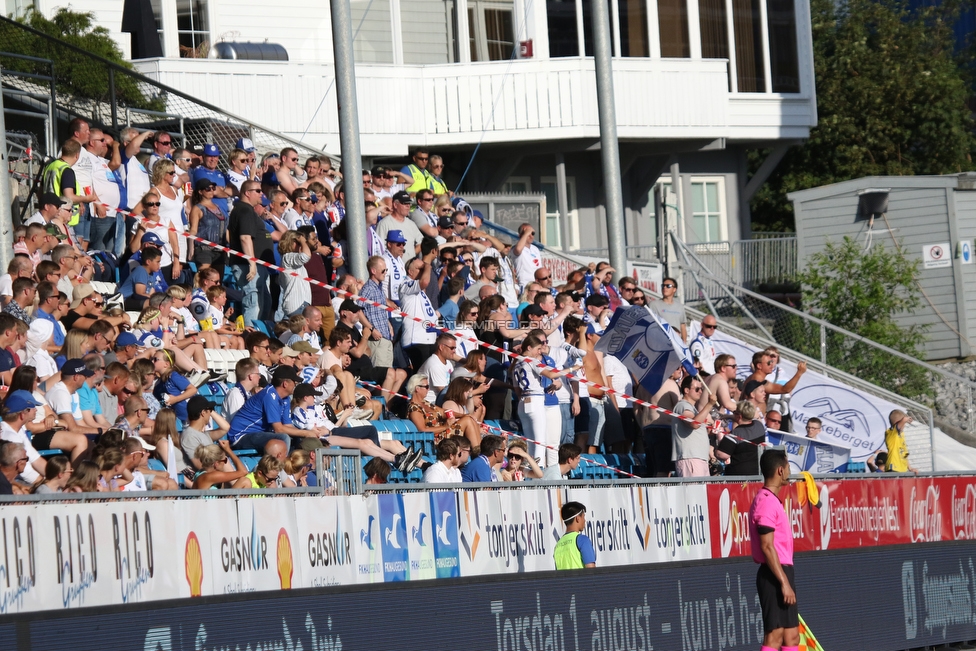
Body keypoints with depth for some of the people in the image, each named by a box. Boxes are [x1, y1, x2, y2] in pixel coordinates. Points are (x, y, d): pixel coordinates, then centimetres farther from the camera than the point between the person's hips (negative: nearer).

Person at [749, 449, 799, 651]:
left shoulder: (772, 500, 17)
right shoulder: (766, 502, -14)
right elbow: (767, 547, -20)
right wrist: (784, 582, -21)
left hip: (782, 572, 10)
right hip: (775, 576, -10)